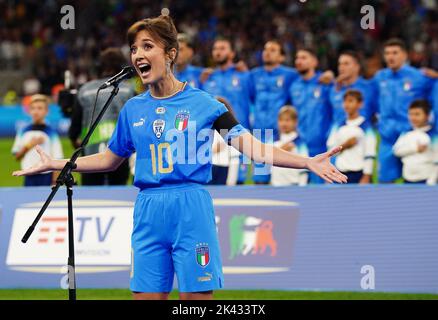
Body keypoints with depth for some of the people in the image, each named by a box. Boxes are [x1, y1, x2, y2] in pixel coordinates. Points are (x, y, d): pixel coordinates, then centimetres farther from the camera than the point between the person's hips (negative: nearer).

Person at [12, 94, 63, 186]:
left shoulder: (51, 132, -4)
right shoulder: (23, 131, 7)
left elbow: (57, 160, -4)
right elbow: (17, 157, 10)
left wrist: (55, 183, -10)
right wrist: (28, 146, -7)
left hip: (46, 177, -3)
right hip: (29, 178, 3)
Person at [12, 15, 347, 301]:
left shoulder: (202, 102, -1)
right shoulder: (133, 109, 10)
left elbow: (250, 146, -5)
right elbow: (110, 159, 23)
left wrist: (308, 162, -16)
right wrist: (55, 164, 22)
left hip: (191, 210, -4)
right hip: (149, 213, 4)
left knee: (197, 299, -4)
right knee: (147, 296, 2)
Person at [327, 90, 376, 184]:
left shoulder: (366, 126, -4)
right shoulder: (338, 126, 10)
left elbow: (370, 153, -8)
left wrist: (366, 176, -13)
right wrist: (344, 146, -10)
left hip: (358, 174, -5)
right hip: (341, 174, 5)